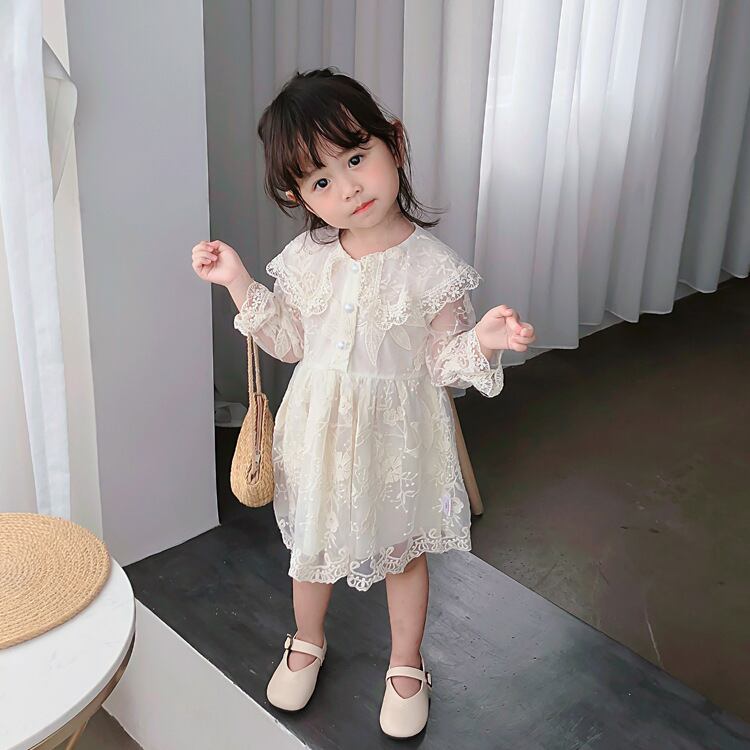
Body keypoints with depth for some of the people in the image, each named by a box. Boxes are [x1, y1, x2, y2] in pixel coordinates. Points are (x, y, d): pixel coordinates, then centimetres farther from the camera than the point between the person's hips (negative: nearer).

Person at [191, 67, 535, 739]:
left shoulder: (431, 264, -18)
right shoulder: (307, 259, -9)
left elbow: (443, 363, -11)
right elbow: (288, 341, 3)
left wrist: (483, 340, -32)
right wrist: (239, 282, -7)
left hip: (398, 434, -3)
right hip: (321, 428, 3)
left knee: (403, 549, 17)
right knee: (312, 542, 21)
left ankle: (406, 665, 43)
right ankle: (307, 643, 51)